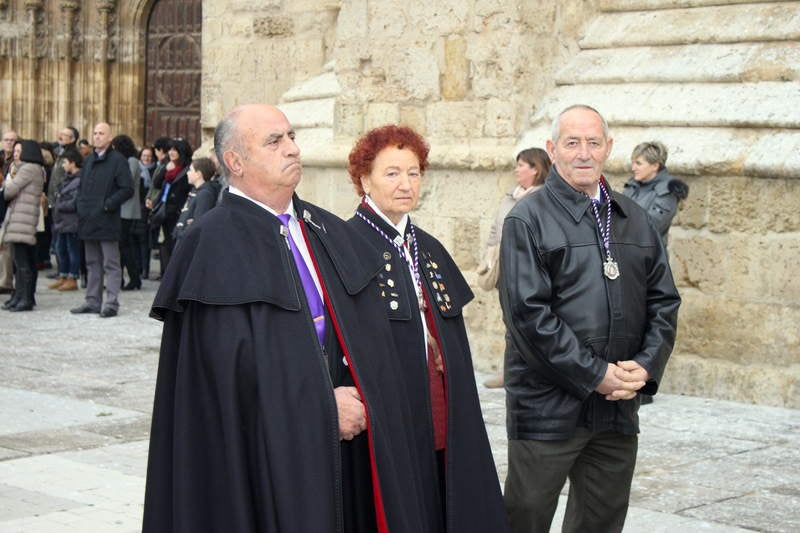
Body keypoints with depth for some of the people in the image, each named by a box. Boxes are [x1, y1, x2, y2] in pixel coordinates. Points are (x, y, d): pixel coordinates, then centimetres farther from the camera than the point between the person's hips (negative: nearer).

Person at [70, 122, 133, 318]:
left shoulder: (117, 160, -7)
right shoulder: (89, 160, 16)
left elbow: (127, 189, -11)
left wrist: (108, 205, -15)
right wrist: (81, 205, 9)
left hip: (107, 221, -7)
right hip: (88, 221, 7)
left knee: (110, 263, -3)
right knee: (93, 263, 12)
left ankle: (112, 302, -3)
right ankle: (93, 300, 18)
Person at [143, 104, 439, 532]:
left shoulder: (328, 232, 11)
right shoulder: (214, 244, -11)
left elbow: (369, 336, 10)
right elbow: (234, 365, -18)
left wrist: (356, 400, -6)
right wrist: (323, 407, -14)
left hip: (338, 445, 6)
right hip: (262, 456, -6)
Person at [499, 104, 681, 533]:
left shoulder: (633, 220, 13)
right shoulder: (528, 219, -6)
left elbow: (664, 301, 12)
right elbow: (528, 312, -14)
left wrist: (646, 366, -5)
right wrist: (596, 376, -16)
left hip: (619, 405, 6)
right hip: (548, 408, -5)